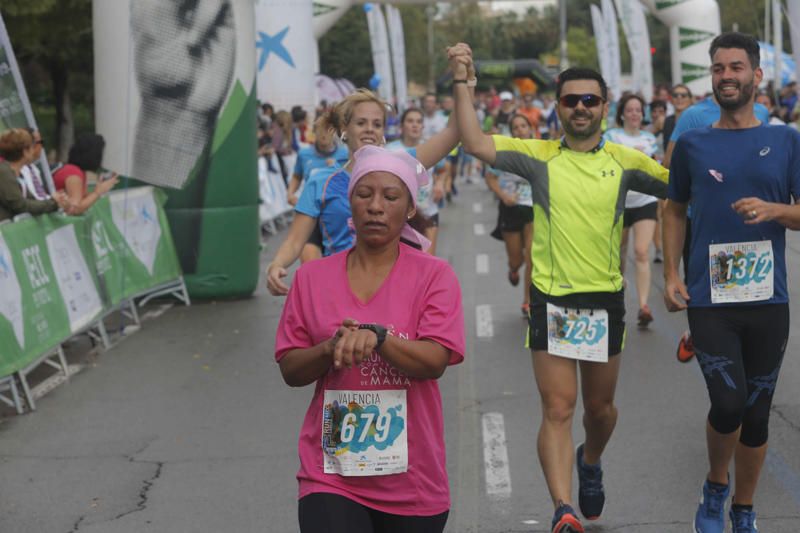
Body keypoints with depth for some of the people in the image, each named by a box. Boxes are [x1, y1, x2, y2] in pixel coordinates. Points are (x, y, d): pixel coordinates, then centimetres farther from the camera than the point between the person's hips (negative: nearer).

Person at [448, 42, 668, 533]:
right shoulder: (540, 156, -1)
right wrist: (461, 83, -17)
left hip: (606, 298, 2)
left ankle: (590, 462, 48)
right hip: (552, 299, -2)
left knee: (601, 408, 18)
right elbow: (477, 144, -10)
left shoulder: (624, 161, 3)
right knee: (558, 409, -7)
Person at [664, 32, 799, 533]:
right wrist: (671, 274, 4)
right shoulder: (693, 143, 5)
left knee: (757, 413, 9)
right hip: (709, 299, -1)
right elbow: (676, 209, 14)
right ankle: (715, 487, 16)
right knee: (728, 404, -13)